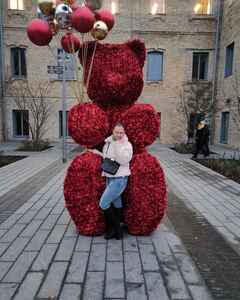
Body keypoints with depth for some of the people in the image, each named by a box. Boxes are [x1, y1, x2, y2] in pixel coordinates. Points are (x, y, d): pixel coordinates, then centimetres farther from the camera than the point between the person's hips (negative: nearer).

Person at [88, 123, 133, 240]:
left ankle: (113, 229, 12)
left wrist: (119, 144, -27)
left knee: (103, 203, -7)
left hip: (119, 179, -7)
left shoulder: (127, 144, -11)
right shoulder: (108, 142, 8)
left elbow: (123, 160, -24)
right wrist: (99, 153, 10)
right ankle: (116, 231, 30)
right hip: (109, 178, 7)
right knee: (116, 204, 16)